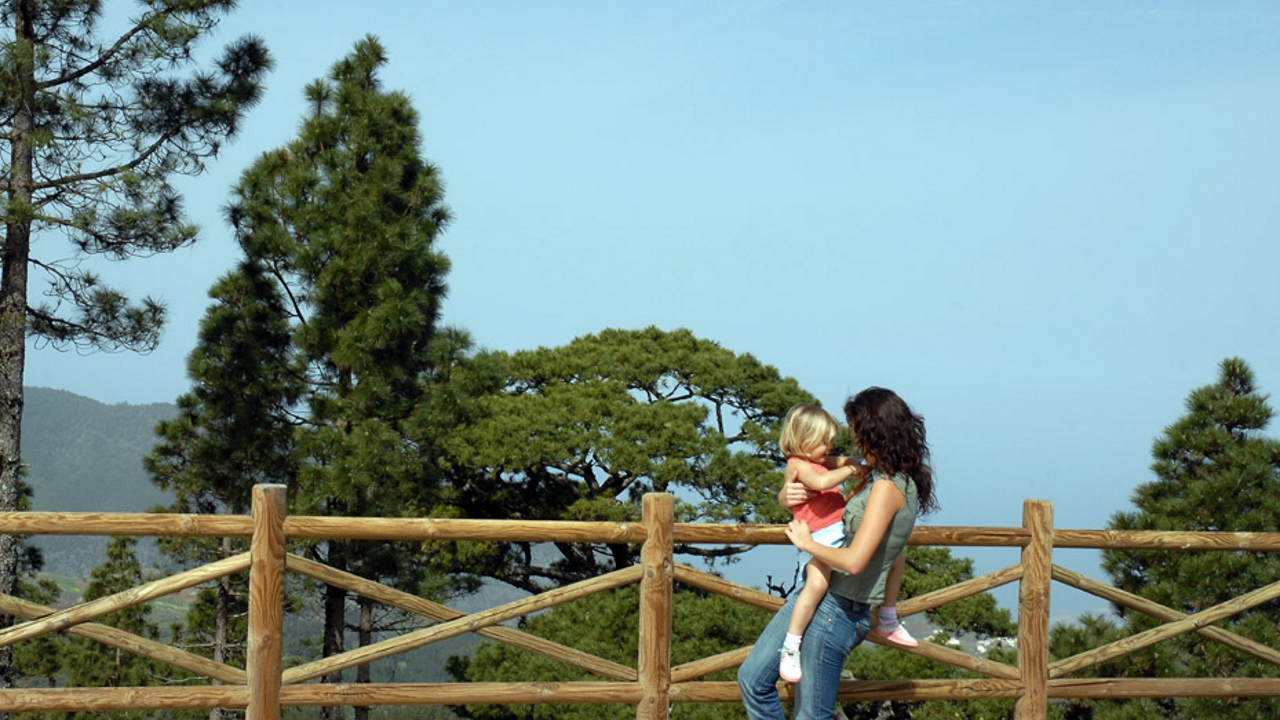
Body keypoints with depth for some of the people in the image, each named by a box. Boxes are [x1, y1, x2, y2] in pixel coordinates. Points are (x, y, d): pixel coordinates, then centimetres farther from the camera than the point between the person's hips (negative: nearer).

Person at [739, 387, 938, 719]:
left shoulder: (887, 487, -19)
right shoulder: (876, 477, 11)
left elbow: (854, 561, -28)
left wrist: (806, 543, -11)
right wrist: (788, 494, 1)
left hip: (837, 611, -10)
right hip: (814, 595, 10)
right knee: (752, 677, 11)